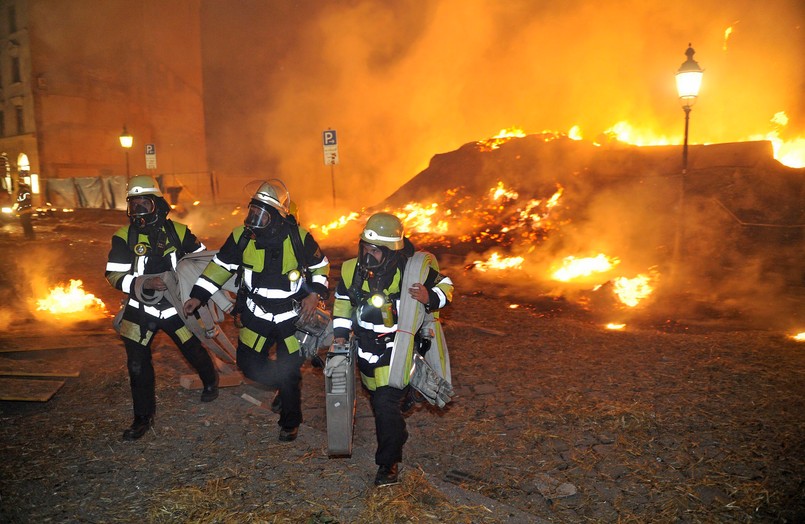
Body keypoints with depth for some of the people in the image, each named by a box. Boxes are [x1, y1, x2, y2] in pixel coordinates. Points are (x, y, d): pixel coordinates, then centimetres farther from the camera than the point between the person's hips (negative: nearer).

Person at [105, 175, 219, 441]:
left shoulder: (177, 231, -5)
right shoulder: (124, 237, -9)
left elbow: (202, 255, 8)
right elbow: (114, 275, -12)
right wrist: (144, 283, -27)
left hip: (174, 306, 0)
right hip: (141, 310, 0)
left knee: (194, 350, 9)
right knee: (138, 364, 1)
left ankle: (210, 382, 43)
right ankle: (143, 418, 19)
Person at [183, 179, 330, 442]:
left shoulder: (299, 237, -17)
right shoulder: (242, 236, -11)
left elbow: (320, 265, -1)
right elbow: (220, 265, 1)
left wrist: (314, 294, -13)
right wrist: (198, 296, -3)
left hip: (292, 315, -3)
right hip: (256, 313, 3)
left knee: (289, 372, 3)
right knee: (248, 364, 3)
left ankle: (290, 422, 26)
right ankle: (283, 386, 34)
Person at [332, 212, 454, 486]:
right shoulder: (352, 270, -8)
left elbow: (445, 285, -6)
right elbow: (342, 300, 12)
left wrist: (430, 297, -28)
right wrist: (340, 332, 5)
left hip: (398, 348, -5)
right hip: (367, 348, 5)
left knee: (387, 405, -15)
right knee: (377, 400, 23)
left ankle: (389, 463, 5)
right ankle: (397, 435, 55)